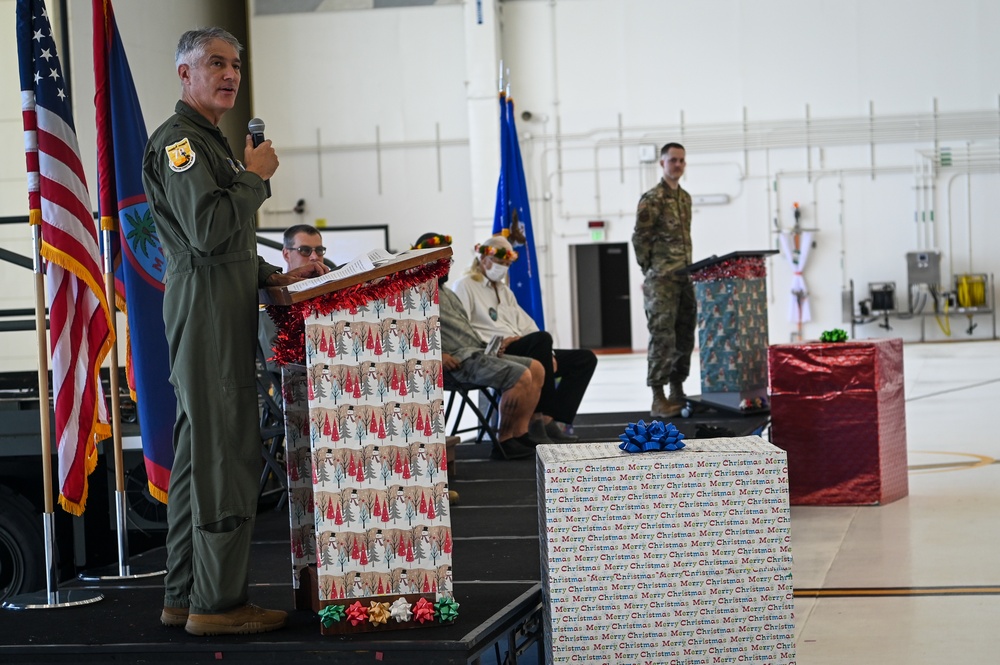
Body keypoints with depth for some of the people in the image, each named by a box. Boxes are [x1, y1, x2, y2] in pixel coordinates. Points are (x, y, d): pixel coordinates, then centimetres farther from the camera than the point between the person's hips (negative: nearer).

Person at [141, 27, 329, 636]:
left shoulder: (211, 141, 25)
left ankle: (186, 596, 17)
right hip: (207, 311, -11)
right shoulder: (179, 141, -10)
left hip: (221, 311, 11)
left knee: (201, 452, 11)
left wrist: (276, 277, 18)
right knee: (228, 454, -10)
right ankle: (218, 603, -7)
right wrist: (255, 176, -11)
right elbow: (208, 230, -22)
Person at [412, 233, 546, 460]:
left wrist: (488, 346, 11)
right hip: (459, 360, -10)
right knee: (520, 376, -24)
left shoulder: (446, 292, 28)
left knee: (536, 369, 0)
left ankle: (520, 435, -5)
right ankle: (504, 441, -13)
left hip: (477, 352, 10)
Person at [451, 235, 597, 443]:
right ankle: (541, 417, -32)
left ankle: (552, 419, -21)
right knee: (542, 339, -36)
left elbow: (527, 325, 22)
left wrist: (547, 354, 3)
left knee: (586, 358, -4)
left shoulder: (504, 290, 32)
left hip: (527, 354, 9)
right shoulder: (465, 286, 7)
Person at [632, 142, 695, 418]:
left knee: (684, 338, 9)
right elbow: (640, 239, -7)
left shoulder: (685, 198, 15)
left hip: (685, 278, 8)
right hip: (661, 281, -8)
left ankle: (677, 393, 17)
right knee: (662, 337, -10)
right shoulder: (652, 199, -8)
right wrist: (651, 273, -5)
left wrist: (688, 269, 15)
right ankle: (658, 400, -9)